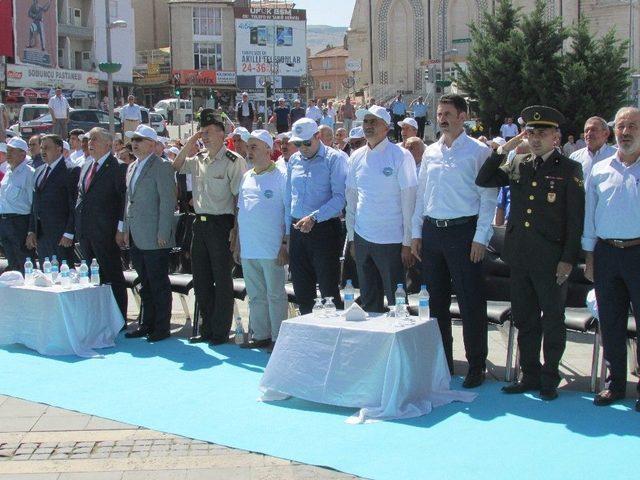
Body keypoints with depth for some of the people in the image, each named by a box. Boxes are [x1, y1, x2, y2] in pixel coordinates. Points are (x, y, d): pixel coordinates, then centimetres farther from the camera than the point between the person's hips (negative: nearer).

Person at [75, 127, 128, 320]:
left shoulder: (118, 167, -9)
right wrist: (76, 228, 15)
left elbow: (125, 198, -12)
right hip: (85, 232, 8)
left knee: (113, 278, -1)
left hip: (105, 233, -8)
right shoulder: (86, 167, 16)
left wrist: (121, 228, -16)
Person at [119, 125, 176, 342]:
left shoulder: (162, 167, -8)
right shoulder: (132, 167, 17)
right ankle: (147, 324, 23)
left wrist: (162, 233, -17)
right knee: (145, 284, 15)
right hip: (135, 238, 8)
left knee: (159, 285, 0)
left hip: (154, 238, -8)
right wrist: (125, 230, 15)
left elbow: (167, 201, -13)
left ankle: (162, 327, 7)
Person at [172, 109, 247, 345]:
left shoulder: (233, 161, -10)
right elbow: (176, 167, 19)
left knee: (222, 279, 1)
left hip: (221, 224, -7)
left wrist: (235, 230, -15)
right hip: (200, 223, 7)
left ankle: (220, 332, 10)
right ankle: (207, 329, 24)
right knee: (200, 279, 12)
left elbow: (240, 199, -11)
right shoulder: (199, 159, 10)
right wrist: (189, 144, 6)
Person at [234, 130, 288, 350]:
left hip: (271, 250, -7)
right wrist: (237, 245, 14)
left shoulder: (280, 177, -7)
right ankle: (260, 335, 23)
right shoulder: (246, 177, 13)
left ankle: (278, 338, 9)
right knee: (256, 295, 13)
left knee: (275, 295, 1)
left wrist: (285, 245, -14)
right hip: (248, 249, 7)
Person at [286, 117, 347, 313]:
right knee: (302, 291, 10)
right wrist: (288, 232, 15)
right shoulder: (294, 160, 13)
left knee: (328, 291, -3)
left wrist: (314, 218, -23)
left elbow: (340, 197, -14)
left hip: (324, 230, -6)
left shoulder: (334, 159, -5)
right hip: (297, 230, 6)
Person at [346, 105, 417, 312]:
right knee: (368, 301, 13)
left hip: (391, 241, -5)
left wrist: (407, 243, -10)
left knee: (396, 301, 2)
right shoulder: (357, 157, 8)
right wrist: (351, 238, 11)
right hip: (362, 239, 5)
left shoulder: (400, 156, -7)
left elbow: (409, 200, -8)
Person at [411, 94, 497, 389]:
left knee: (471, 303, -1)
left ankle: (477, 366, 10)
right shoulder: (430, 152, 11)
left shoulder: (478, 152, -4)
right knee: (436, 300, 12)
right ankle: (441, 362, 25)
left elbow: (488, 197, -7)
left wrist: (480, 238, -13)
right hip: (432, 231, 6)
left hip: (464, 232, -5)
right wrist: (416, 233, 10)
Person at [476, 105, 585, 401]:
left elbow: (575, 219, -6)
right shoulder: (517, 165, 10)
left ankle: (550, 380, 18)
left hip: (551, 259, -5)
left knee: (553, 320, 6)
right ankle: (530, 376, 24)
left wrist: (568, 259, -11)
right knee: (524, 320, 12)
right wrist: (503, 151, -1)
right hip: (519, 255, 5)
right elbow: (483, 181, 8)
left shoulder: (569, 170, -3)